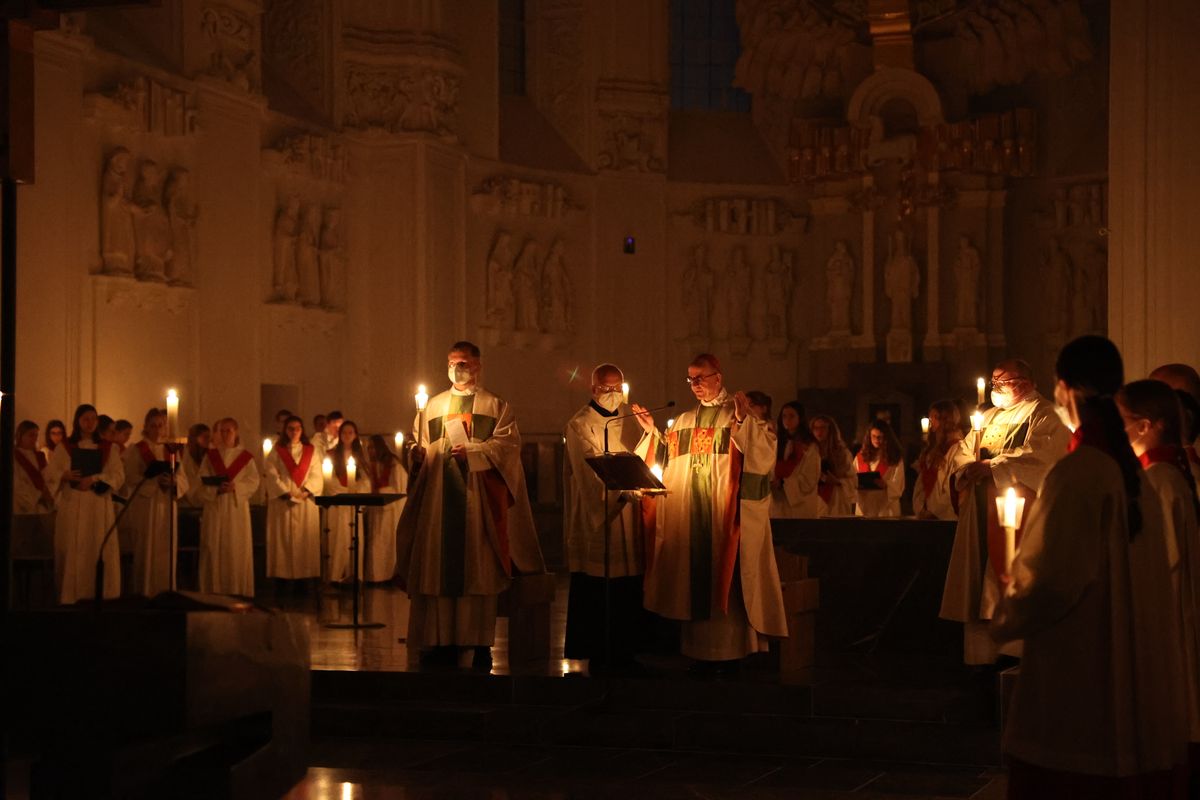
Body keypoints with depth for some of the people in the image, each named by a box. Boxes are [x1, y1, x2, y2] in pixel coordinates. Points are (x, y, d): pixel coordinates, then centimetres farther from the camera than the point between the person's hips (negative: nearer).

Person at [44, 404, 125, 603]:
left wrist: (94, 479, -14)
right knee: (73, 553, -4)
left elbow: (119, 475, 0)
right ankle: (71, 596, -2)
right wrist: (64, 476, -16)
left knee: (100, 553, -3)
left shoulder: (107, 448, 10)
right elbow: (50, 474, 5)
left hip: (99, 506, 1)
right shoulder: (64, 447, 8)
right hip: (72, 506, -1)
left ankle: (102, 595, -1)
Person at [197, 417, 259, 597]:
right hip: (214, 507, 1)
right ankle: (215, 590, 0)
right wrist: (217, 488, -15)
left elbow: (253, 481, -1)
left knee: (237, 548, -3)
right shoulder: (210, 456, 10)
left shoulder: (245, 456, 6)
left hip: (237, 507, -1)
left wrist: (235, 487, -16)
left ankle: (237, 590, 1)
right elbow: (203, 481, 3)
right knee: (214, 547, -3)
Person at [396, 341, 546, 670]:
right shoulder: (433, 407, 18)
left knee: (478, 568, -5)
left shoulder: (496, 406, 8)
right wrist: (418, 452, -9)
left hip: (478, 497, -3)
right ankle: (443, 640, 2)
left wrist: (472, 452, -15)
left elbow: (507, 444, -4)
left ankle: (480, 642, -2)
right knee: (439, 566, -2)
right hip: (439, 497, 3)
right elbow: (418, 444, 13)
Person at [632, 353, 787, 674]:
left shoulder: (740, 414, 0)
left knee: (725, 579, -6)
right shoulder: (684, 421, 16)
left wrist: (742, 421, -24)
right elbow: (668, 464, 17)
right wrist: (652, 432, 10)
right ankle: (700, 650, 11)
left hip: (725, 515, -5)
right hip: (690, 516, 5)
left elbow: (764, 452, -14)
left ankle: (729, 651, -1)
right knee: (695, 578, 5)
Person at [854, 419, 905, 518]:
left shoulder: (895, 459, 3)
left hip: (886, 509, -2)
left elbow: (898, 487, -3)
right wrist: (856, 484, -11)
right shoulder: (860, 457, 11)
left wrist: (885, 485, -22)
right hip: (864, 508, 2)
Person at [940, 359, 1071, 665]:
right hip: (982, 514, 7)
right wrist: (967, 469, -7)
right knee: (979, 583, 5)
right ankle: (981, 654, 9)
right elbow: (963, 452, 16)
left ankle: (1019, 652, -9)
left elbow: (1038, 458, -18)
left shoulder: (1044, 416, -3)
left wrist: (992, 467, -19)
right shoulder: (989, 417, 21)